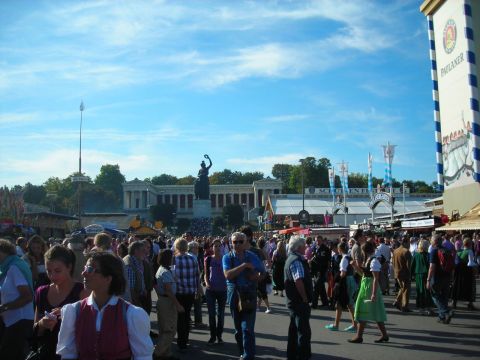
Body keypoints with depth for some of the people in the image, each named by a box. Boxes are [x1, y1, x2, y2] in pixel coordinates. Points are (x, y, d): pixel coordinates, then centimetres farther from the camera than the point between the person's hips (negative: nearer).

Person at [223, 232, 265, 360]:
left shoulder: (252, 257, 2)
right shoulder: (227, 257, -2)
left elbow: (263, 272, 15)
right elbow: (227, 275, -19)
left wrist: (257, 277, -7)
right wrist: (244, 265, -22)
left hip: (249, 295, -1)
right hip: (234, 294, 1)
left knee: (248, 328, -9)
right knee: (238, 327, 14)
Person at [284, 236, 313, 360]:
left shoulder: (292, 258, 13)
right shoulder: (296, 260, -19)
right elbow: (298, 281, -29)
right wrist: (305, 298, -19)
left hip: (294, 300, 11)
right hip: (299, 301, -11)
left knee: (294, 329, 19)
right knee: (304, 331, -5)